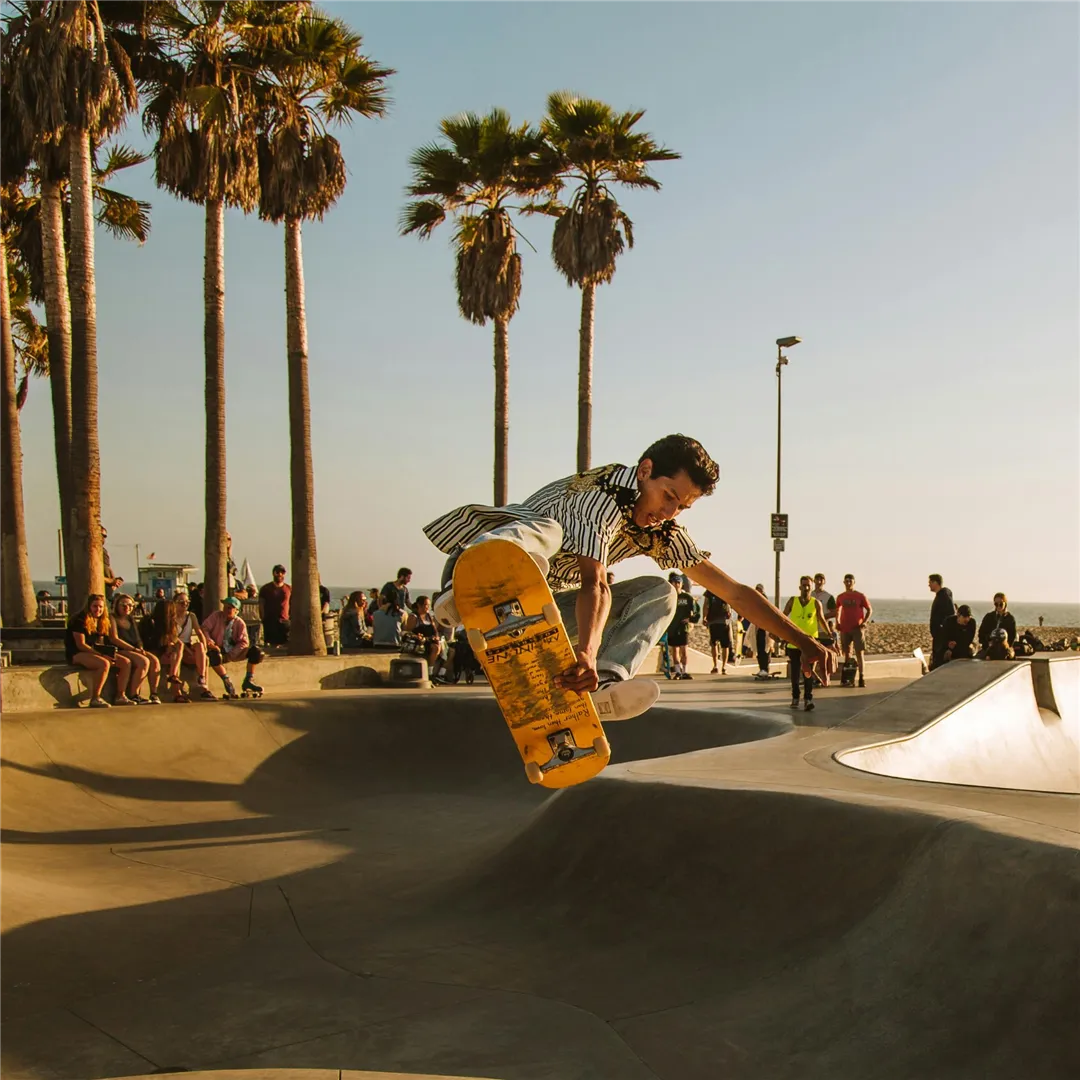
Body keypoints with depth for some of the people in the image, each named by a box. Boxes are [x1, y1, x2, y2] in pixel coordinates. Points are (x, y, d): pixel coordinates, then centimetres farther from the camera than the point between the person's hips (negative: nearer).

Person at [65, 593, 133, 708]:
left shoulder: (102, 621, 13)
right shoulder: (80, 620, -11)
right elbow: (80, 645, -17)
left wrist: (108, 653, -5)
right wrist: (101, 655, -23)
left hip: (97, 652, 8)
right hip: (77, 654, -8)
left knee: (126, 662, -8)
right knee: (104, 664, -36)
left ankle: (120, 696, -5)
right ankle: (95, 698, -29)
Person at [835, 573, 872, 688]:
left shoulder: (860, 596, -2)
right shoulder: (840, 597, 7)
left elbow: (870, 610, 3)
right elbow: (838, 610, 22)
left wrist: (865, 622, -10)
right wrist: (837, 622, 7)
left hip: (857, 628, -3)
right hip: (844, 629, 3)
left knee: (859, 653, -8)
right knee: (847, 653, 8)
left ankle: (861, 677, -10)